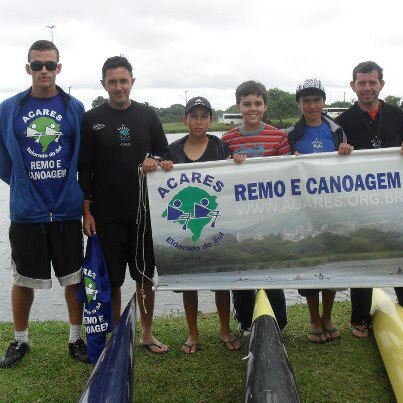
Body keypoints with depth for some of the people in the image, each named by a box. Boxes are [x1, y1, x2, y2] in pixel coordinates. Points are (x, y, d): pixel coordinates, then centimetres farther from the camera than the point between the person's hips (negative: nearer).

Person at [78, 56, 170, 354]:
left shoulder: (148, 116, 6)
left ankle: (147, 333, 26)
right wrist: (86, 211, -4)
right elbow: (84, 168, 2)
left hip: (144, 210, 2)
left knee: (146, 276, 9)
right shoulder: (92, 120, 1)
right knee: (111, 279, 5)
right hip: (106, 214, -1)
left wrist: (155, 161, -11)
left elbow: (166, 153, 13)